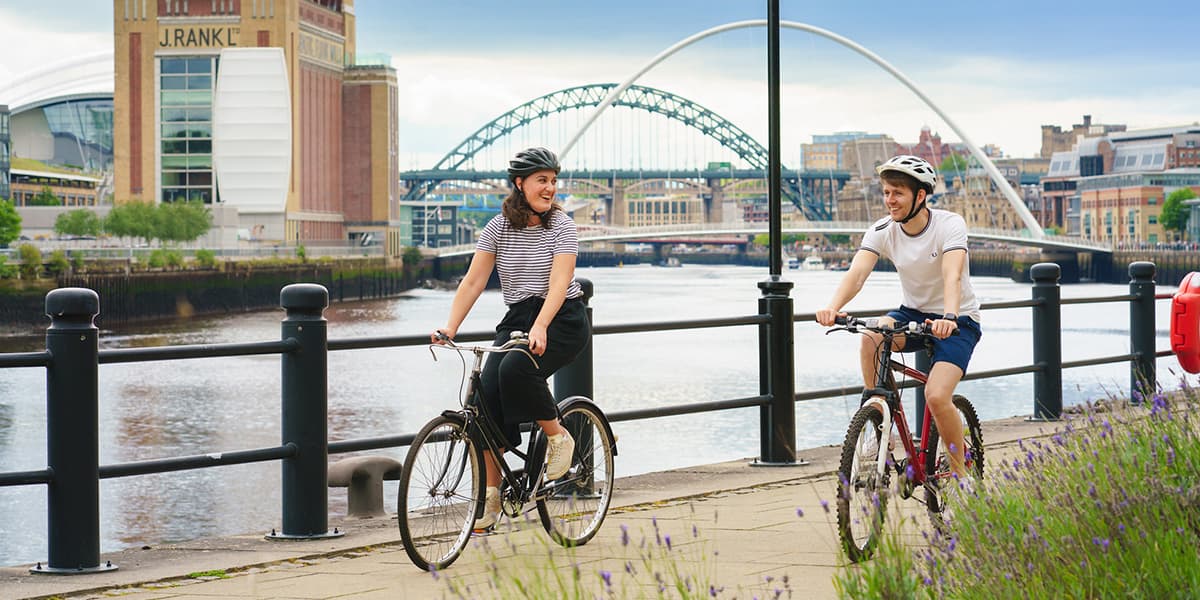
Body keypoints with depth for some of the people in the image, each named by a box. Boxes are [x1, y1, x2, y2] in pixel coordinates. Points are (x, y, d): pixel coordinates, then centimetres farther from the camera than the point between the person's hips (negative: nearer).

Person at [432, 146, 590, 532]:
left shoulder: (562, 226, -7)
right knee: (486, 393, -14)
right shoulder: (498, 228, 1)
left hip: (563, 319, -4)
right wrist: (450, 328, -15)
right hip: (516, 319, 4)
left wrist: (539, 328, -33)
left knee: (516, 369, -32)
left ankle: (558, 437, -7)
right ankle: (491, 494, -5)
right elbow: (473, 282, -2)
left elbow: (559, 283, -18)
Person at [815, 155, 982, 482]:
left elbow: (952, 276, -36)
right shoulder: (882, 231, -9)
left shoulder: (950, 225, -20)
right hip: (913, 313, 4)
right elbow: (857, 273, -25)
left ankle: (961, 473, -1)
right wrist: (833, 306, -45)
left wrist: (949, 317, -55)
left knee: (936, 396, -24)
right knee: (871, 338, -30)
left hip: (958, 321, -4)